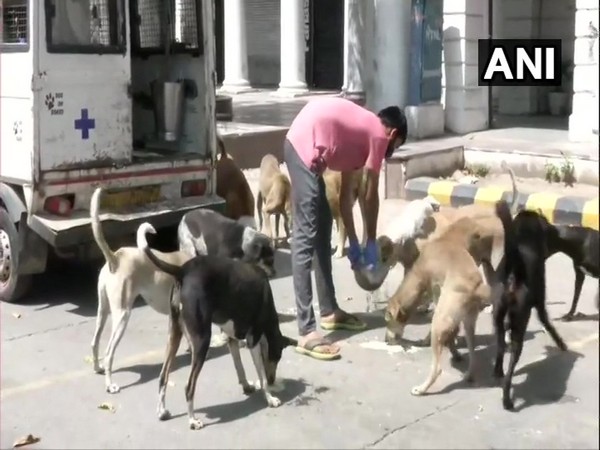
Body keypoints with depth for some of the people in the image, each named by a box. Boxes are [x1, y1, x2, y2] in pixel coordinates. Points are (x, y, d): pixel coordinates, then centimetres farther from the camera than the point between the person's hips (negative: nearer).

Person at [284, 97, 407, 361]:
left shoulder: (361, 130, 29)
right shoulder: (378, 135, 4)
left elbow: (346, 193, 29)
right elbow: (370, 196, 7)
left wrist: (353, 243, 30)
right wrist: (371, 243, 18)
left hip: (300, 145, 10)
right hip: (306, 148, -10)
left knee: (322, 228, 18)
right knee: (306, 238, -12)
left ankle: (330, 311, 29)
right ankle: (306, 332, -11)